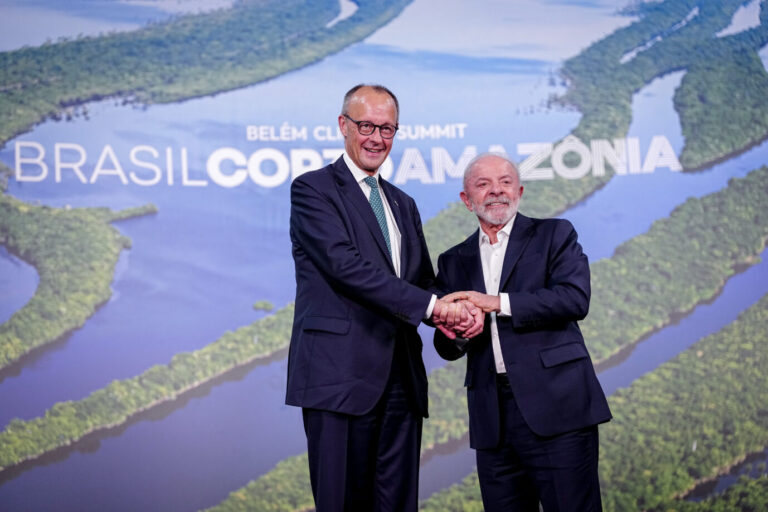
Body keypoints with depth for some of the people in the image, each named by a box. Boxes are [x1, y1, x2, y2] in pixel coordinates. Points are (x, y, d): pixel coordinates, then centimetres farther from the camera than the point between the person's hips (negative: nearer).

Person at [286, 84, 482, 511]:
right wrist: (432, 305, -17)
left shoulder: (403, 204, 22)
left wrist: (454, 311, -6)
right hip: (340, 375, -6)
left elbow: (424, 280, 18)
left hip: (401, 378, 6)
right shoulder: (313, 189, -1)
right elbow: (345, 264, -14)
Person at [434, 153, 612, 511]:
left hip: (556, 405, -3)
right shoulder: (454, 261, 17)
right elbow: (447, 349, 14)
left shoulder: (554, 235, 8)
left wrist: (500, 303, -13)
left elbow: (575, 298, -10)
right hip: (493, 419, 4)